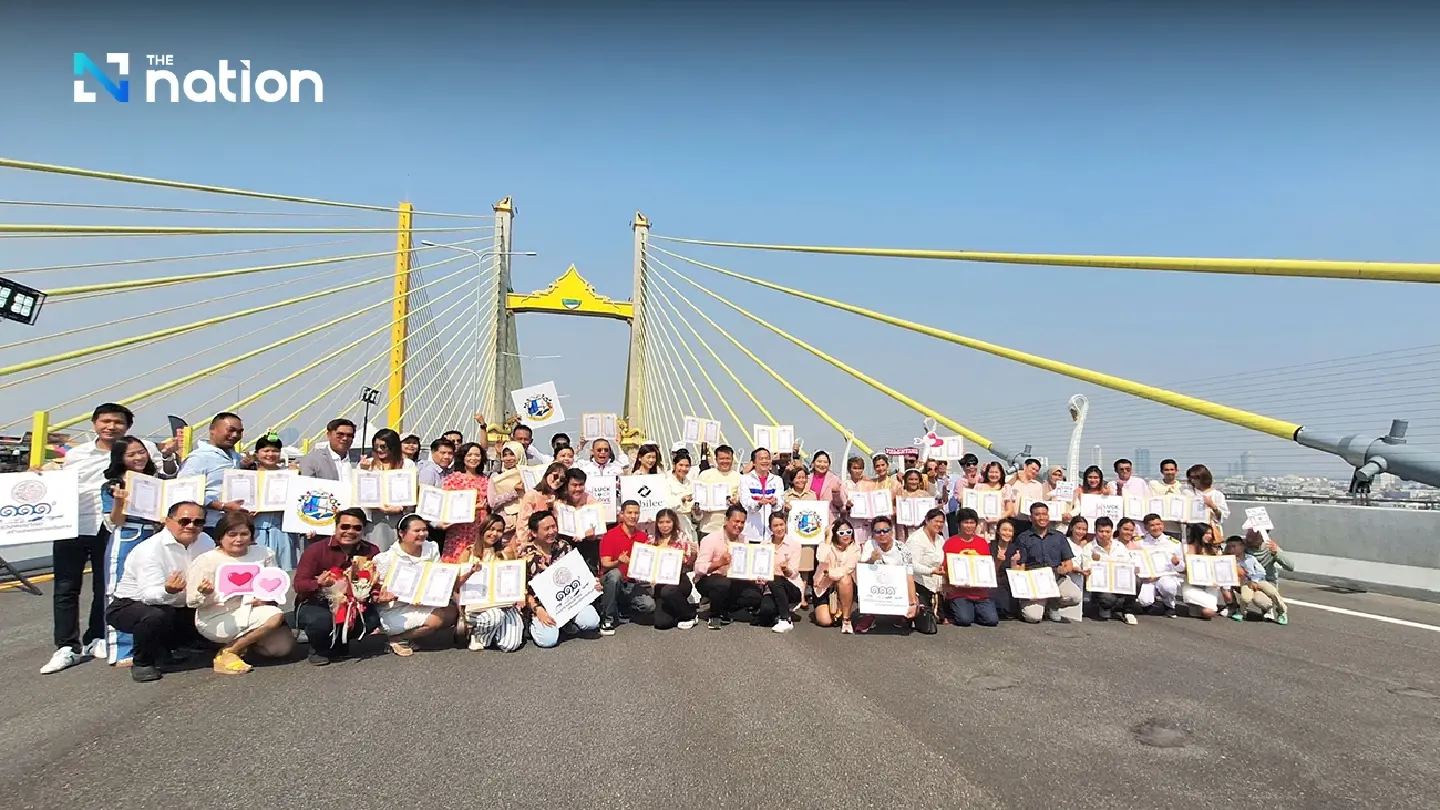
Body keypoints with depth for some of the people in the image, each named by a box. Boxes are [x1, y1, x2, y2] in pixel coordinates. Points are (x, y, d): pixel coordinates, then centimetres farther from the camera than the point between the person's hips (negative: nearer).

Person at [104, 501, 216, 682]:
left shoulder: (206, 542, -6)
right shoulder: (150, 550, -24)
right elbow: (150, 595, -34)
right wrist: (168, 590, -56)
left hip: (175, 607, 7)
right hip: (131, 605, -6)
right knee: (155, 617, -37)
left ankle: (163, 650, 15)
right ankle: (142, 663, -8)